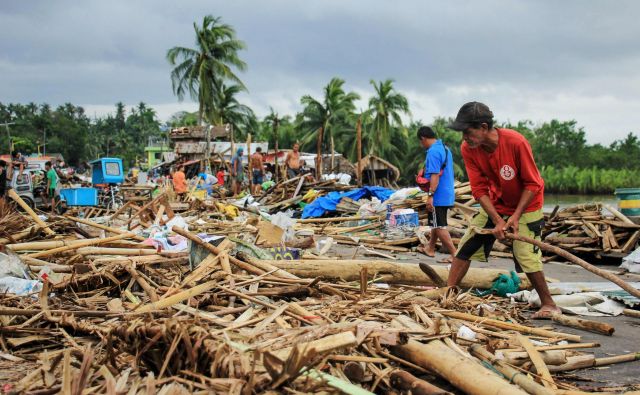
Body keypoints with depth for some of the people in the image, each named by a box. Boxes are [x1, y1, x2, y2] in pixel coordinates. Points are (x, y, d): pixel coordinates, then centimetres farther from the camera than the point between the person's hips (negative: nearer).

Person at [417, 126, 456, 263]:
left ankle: (455, 255, -5)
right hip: (447, 194, 10)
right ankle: (430, 249, 36)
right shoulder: (445, 148, 12)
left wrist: (430, 195, -24)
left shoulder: (433, 152, -18)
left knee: (439, 226, -4)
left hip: (438, 196, -10)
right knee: (436, 224, 22)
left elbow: (435, 175, -24)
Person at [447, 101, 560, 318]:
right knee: (466, 245, 0)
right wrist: (497, 220, -21)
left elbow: (532, 184, -21)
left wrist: (516, 216, -24)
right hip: (495, 204, 5)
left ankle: (548, 304, 5)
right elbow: (479, 189, -13)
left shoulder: (515, 142, -30)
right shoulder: (468, 149, -17)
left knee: (526, 255, -12)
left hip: (526, 205, -5)